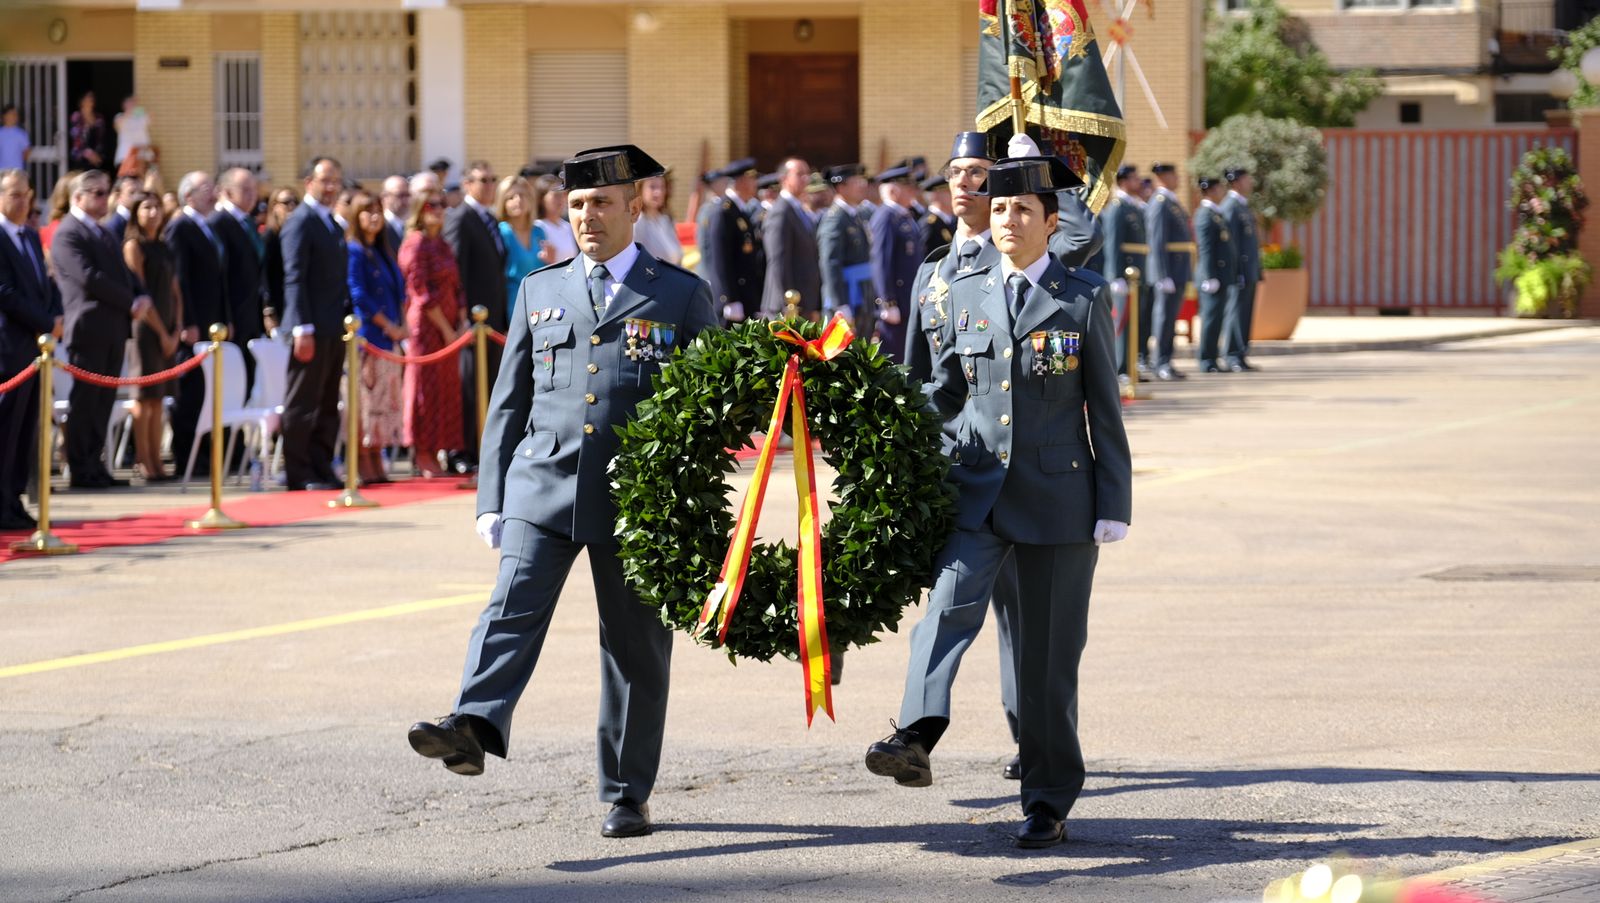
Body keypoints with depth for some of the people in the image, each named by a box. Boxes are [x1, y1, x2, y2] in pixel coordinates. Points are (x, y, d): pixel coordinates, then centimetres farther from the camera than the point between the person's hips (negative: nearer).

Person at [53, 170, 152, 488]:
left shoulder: (107, 235, 21)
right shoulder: (68, 234, -9)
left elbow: (122, 273, 21)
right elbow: (89, 278, -18)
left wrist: (141, 297, -1)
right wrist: (130, 302, -15)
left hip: (114, 329, 8)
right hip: (89, 328, -8)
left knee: (103, 402, 9)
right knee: (85, 401, -4)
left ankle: (95, 466, 13)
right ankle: (81, 470, 0)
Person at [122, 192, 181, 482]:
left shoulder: (164, 248, 17)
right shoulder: (134, 245, -5)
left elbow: (175, 292, 15)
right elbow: (140, 292, -10)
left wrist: (176, 332, 2)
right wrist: (161, 332, -11)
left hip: (167, 330, 7)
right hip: (146, 327, -7)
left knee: (159, 399, 6)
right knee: (145, 398, -6)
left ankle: (156, 463, 7)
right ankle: (144, 463, -5)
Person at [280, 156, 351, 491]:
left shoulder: (333, 225, 18)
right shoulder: (301, 222, -9)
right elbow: (294, 278, -15)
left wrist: (347, 324, 16)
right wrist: (302, 328, -21)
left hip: (333, 328, 9)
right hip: (312, 328, -9)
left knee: (327, 405, 11)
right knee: (303, 404, -4)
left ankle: (322, 469, 16)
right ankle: (299, 474, -1)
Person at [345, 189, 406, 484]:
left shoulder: (382, 252, 18)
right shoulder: (354, 250, -6)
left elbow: (398, 290, 19)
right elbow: (358, 295, -14)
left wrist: (401, 325, 4)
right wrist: (387, 325, -13)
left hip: (388, 336, 8)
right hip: (368, 335, -8)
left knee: (386, 397, 7)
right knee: (367, 397, -8)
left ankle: (375, 463, 11)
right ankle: (364, 465, -7)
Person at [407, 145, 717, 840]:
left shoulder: (682, 296, 5)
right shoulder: (539, 291, 13)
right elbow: (509, 402, 14)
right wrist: (491, 498, 6)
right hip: (542, 488, 2)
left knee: (635, 646, 4)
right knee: (512, 605, -19)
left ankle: (628, 794, 12)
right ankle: (474, 727, -36)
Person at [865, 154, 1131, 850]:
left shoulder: (1085, 298, 3)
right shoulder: (965, 295, 10)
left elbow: (1105, 409, 3)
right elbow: (944, 393, 18)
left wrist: (1113, 506, -2)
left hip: (1059, 495, -1)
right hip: (977, 487, 1)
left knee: (1049, 653, 2)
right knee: (952, 598, -26)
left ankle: (1048, 801, 11)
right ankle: (916, 738, -44)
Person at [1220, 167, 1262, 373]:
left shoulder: (1244, 206, 18)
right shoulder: (1230, 207, -12)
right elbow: (1230, 241, -17)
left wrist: (1258, 270, 20)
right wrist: (1237, 272, -20)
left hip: (1250, 270, 9)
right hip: (1241, 270, -9)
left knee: (1245, 314, 10)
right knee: (1237, 311, -7)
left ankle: (1241, 355, 14)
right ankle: (1234, 357, -5)